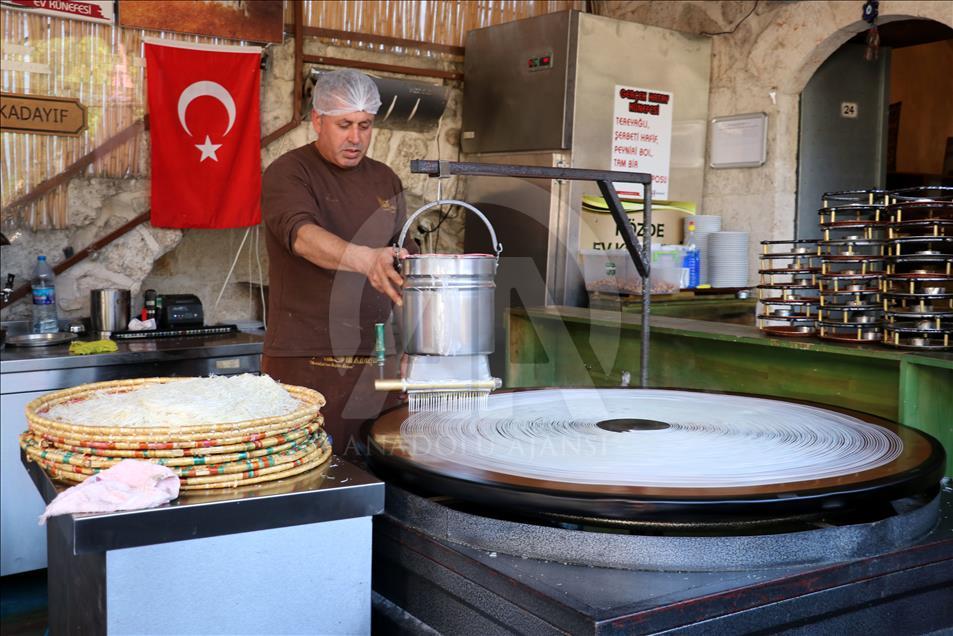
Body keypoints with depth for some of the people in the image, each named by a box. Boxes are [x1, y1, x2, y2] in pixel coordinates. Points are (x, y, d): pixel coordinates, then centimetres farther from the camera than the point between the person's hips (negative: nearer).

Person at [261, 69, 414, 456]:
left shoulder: (385, 180, 15)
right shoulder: (288, 174, -5)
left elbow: (405, 256, 20)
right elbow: (303, 235, -25)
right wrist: (365, 260, -41)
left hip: (378, 360, 5)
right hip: (306, 361, -5)